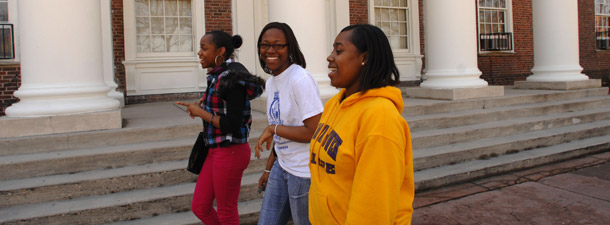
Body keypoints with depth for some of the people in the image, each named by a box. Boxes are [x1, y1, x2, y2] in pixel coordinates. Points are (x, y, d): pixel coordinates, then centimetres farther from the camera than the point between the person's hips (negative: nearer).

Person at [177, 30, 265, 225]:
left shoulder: (232, 79, -19)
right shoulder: (217, 76, 8)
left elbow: (232, 125, -23)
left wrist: (201, 113, -14)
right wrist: (203, 105, 4)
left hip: (230, 153, -9)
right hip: (216, 151, 9)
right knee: (199, 207, 16)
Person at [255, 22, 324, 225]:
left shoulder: (301, 80, -18)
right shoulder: (271, 82, 9)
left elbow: (315, 132, -23)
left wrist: (273, 128, -17)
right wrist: (270, 168, 20)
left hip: (305, 171, -8)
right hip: (282, 167, 8)